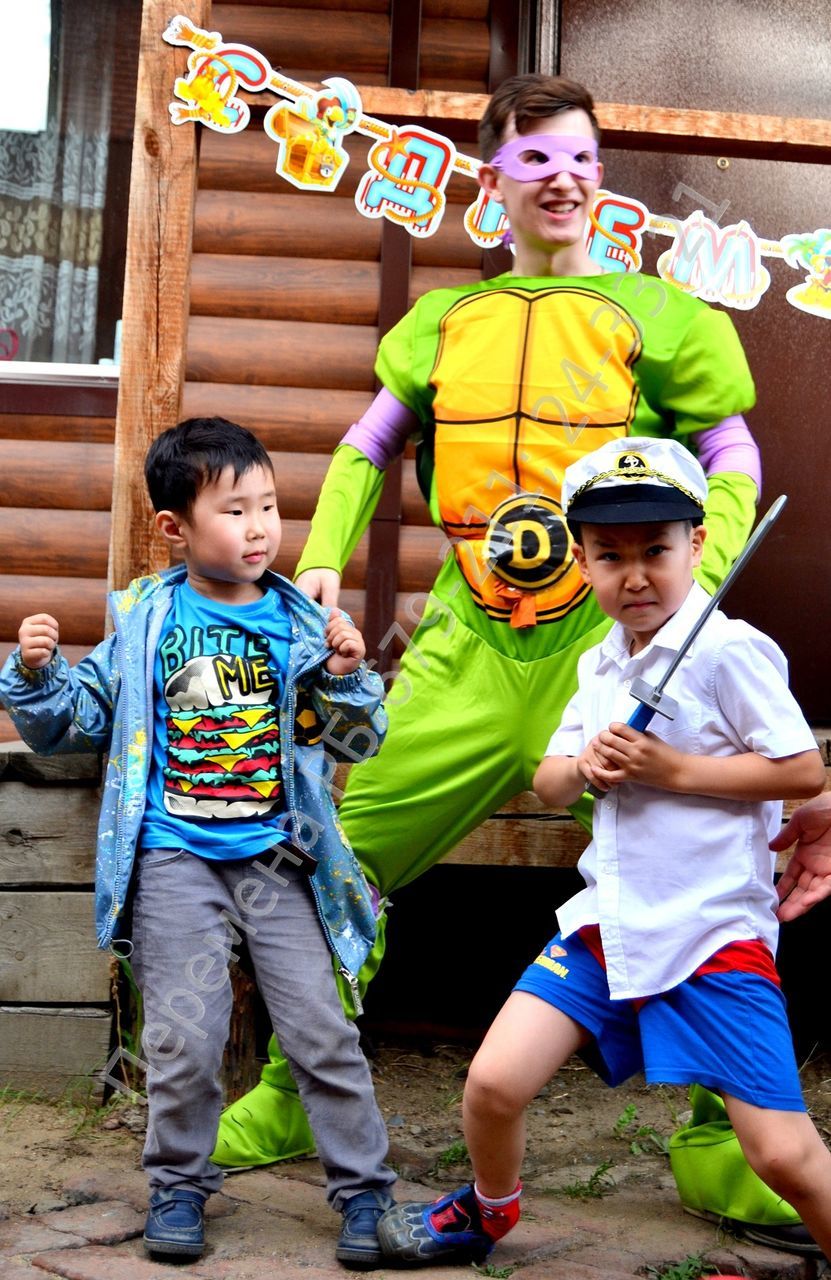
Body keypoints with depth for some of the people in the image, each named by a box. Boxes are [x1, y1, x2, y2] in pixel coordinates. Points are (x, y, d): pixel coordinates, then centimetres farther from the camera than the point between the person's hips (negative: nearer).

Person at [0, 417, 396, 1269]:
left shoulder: (299, 624, 1)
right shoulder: (142, 622, 1)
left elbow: (356, 739, 5)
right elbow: (77, 721, 9)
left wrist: (345, 678, -13)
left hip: (276, 858, 0)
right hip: (174, 859, 0)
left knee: (319, 1028, 1)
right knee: (184, 1035, 0)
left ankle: (362, 1188, 15)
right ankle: (178, 1185, 23)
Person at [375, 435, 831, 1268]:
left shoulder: (730, 651, -12)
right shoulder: (599, 666, 11)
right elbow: (547, 784, 16)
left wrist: (674, 769, -18)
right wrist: (584, 765, -6)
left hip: (714, 935, -6)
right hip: (607, 923, 6)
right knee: (493, 1080, 3)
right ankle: (487, 1213, 32)